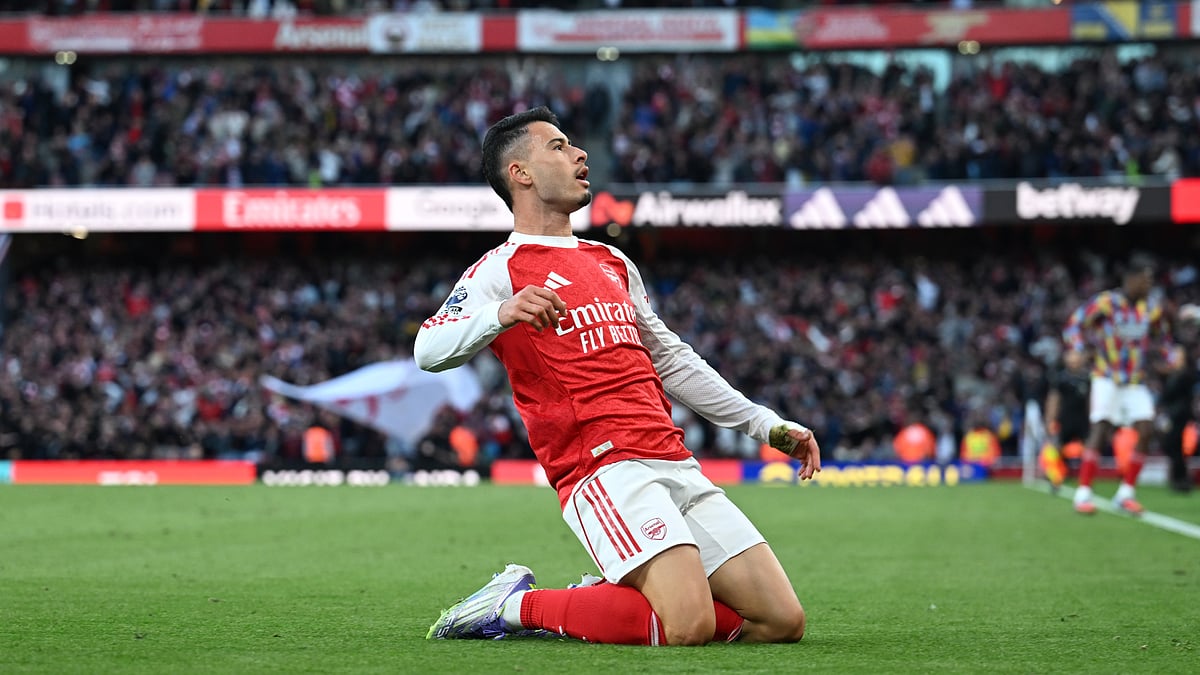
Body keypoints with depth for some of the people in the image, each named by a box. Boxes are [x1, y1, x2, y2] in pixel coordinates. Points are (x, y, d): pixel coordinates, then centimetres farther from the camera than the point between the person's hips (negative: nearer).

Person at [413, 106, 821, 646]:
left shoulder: (612, 262, 25)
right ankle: (518, 605, -6)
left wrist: (768, 426, 30)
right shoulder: (501, 268, 2)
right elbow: (429, 351, -15)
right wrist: (501, 314, -34)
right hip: (604, 466, -7)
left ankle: (606, 599, 11)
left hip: (675, 464, 8)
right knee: (689, 628, -26)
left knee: (782, 622, -2)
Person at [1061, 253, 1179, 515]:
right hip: (1107, 378, -5)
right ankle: (1083, 493, -9)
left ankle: (1126, 493, 3)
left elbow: (1162, 335, 20)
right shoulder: (1106, 302, -13)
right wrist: (1078, 349, -27)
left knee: (1146, 432, -8)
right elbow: (1075, 325, -11)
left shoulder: (1152, 306, 3)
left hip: (1136, 382, 5)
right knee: (1099, 430, -15)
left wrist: (1170, 356, 4)